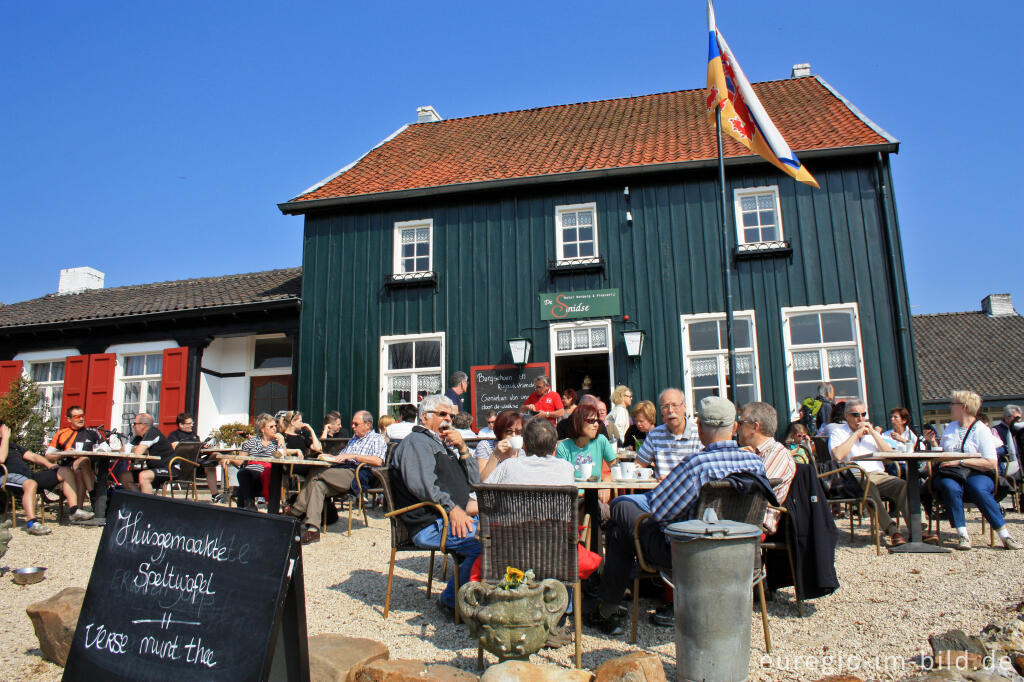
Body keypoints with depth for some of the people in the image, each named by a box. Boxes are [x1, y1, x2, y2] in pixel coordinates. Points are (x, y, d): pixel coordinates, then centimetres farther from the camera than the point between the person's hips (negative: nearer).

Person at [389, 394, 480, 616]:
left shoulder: (446, 445, 27)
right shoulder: (415, 442, 0)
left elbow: (474, 481, 21)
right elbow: (421, 482, -19)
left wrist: (463, 450, 8)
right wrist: (452, 508, -25)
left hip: (459, 516, 9)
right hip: (431, 525, -9)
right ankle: (452, 600, -9)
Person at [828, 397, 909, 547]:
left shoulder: (872, 431, 25)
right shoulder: (838, 432, 8)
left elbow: (890, 454, 12)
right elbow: (838, 456, -14)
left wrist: (873, 433, 4)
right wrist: (856, 434, -5)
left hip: (879, 475, 5)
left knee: (903, 485, -24)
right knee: (869, 487, -37)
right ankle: (892, 530, -37)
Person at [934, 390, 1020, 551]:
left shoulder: (981, 430, 2)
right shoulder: (950, 427, 21)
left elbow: (991, 463, -10)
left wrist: (961, 461, -15)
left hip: (976, 474, -3)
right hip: (950, 474, 3)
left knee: (978, 489, -37)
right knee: (950, 487, -34)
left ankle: (1005, 536, -26)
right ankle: (962, 535, -34)